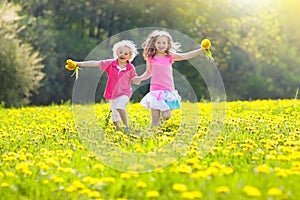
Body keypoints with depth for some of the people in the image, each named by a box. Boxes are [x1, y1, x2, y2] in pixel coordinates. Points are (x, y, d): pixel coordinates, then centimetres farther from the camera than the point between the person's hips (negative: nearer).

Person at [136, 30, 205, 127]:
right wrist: (140, 78, 0)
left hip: (168, 90, 0)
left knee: (166, 117, -6)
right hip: (155, 89, 0)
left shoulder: (170, 56, 2)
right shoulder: (150, 58, 5)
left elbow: (186, 56, -6)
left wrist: (202, 49, -15)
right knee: (155, 119, -3)